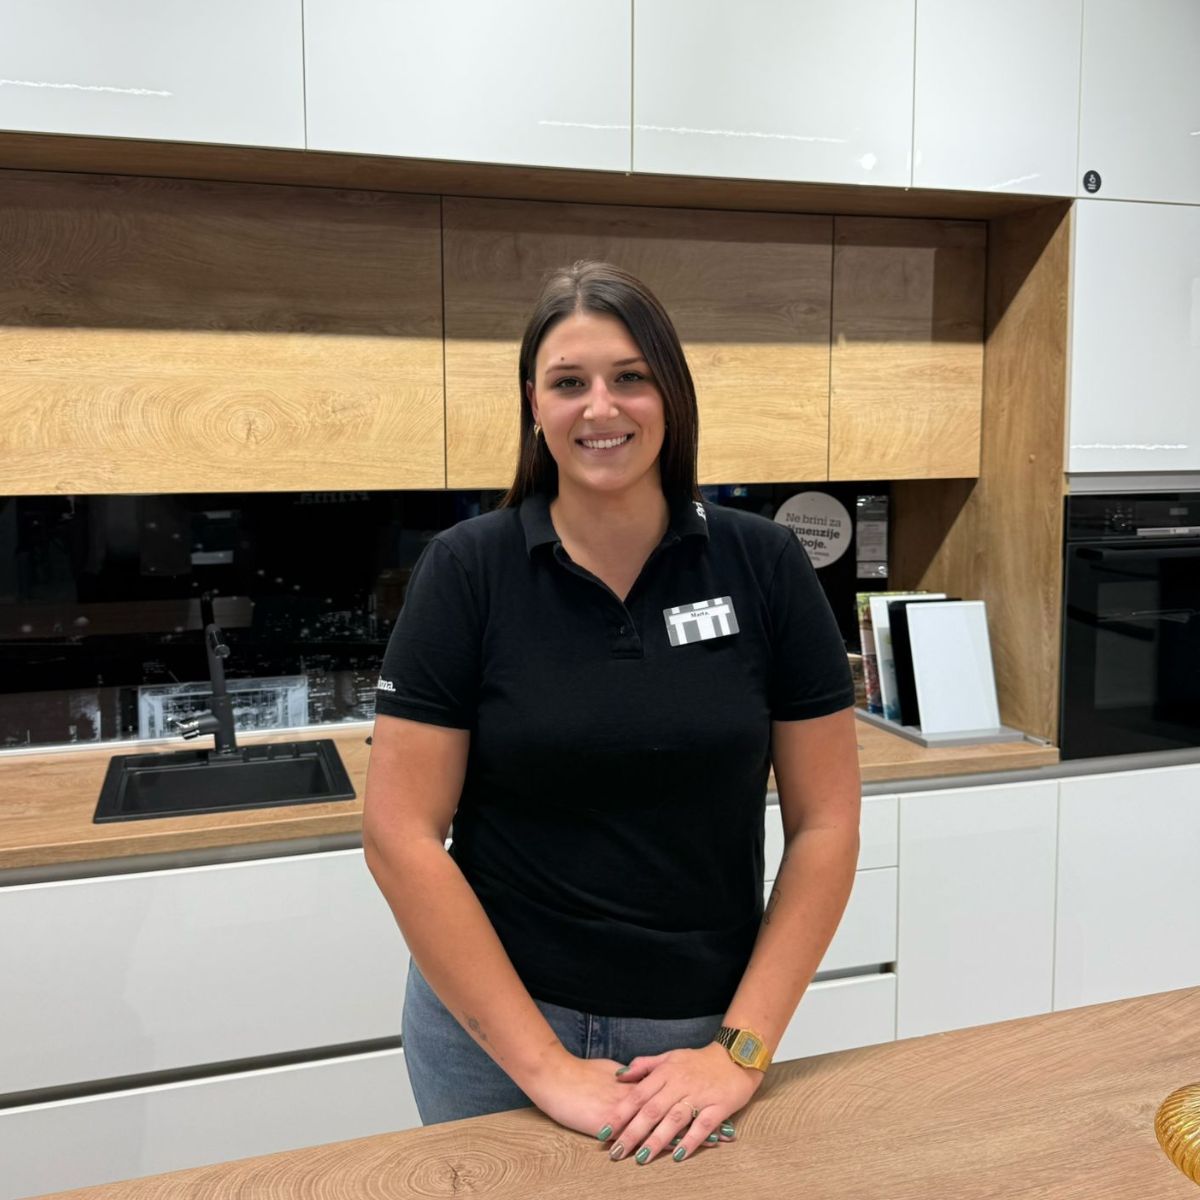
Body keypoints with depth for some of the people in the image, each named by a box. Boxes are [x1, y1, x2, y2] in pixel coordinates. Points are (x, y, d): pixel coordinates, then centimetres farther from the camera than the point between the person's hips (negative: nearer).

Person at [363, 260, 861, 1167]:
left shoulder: (764, 566, -7)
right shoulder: (466, 572, -10)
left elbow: (824, 826, -4)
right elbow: (402, 836, -11)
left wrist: (742, 1049, -10)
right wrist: (542, 1062, -14)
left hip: (704, 1036, 1)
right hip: (496, 1029, 0)